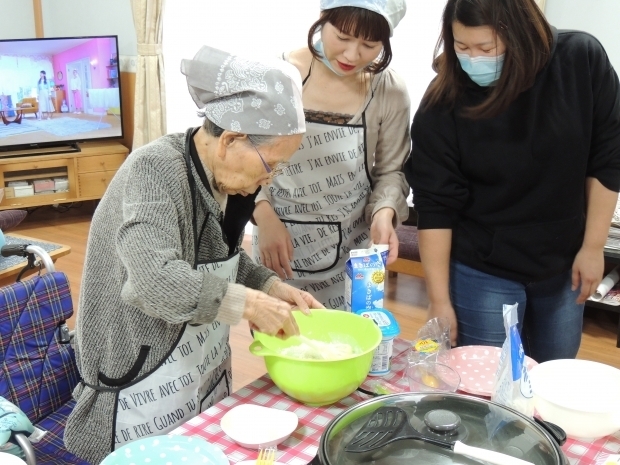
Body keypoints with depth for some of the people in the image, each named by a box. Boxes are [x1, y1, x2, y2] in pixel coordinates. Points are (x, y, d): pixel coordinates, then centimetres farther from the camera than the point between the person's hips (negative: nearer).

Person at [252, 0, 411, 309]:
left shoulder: (389, 92, -5)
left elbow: (390, 171, 5)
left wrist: (384, 212, -15)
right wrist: (265, 216, -15)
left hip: (353, 248, 1)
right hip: (279, 242, -1)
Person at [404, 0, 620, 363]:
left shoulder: (582, 61, -14)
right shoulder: (444, 103, -18)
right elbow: (435, 205, -15)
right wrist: (440, 299, -14)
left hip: (564, 263, 3)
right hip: (483, 271, -2)